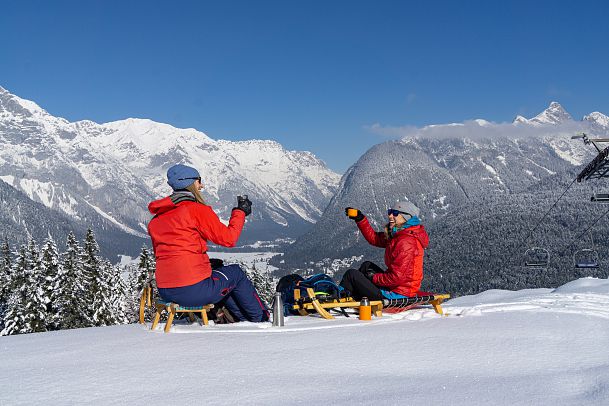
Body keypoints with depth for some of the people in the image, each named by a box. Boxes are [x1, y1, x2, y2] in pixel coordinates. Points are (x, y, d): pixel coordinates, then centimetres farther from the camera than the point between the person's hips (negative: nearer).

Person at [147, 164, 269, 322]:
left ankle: (243, 319, 38)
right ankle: (261, 319, 35)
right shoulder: (197, 209, -11)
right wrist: (240, 211, 10)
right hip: (194, 290, -7)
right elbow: (229, 238, -6)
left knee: (218, 271, 32)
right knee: (236, 272, 20)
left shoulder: (156, 219, 11)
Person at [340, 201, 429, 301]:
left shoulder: (406, 242, -24)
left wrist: (374, 278, -13)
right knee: (367, 265, 25)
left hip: (396, 294, -10)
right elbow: (374, 238, 16)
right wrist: (360, 219, 8)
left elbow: (398, 277, -27)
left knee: (352, 274, -2)